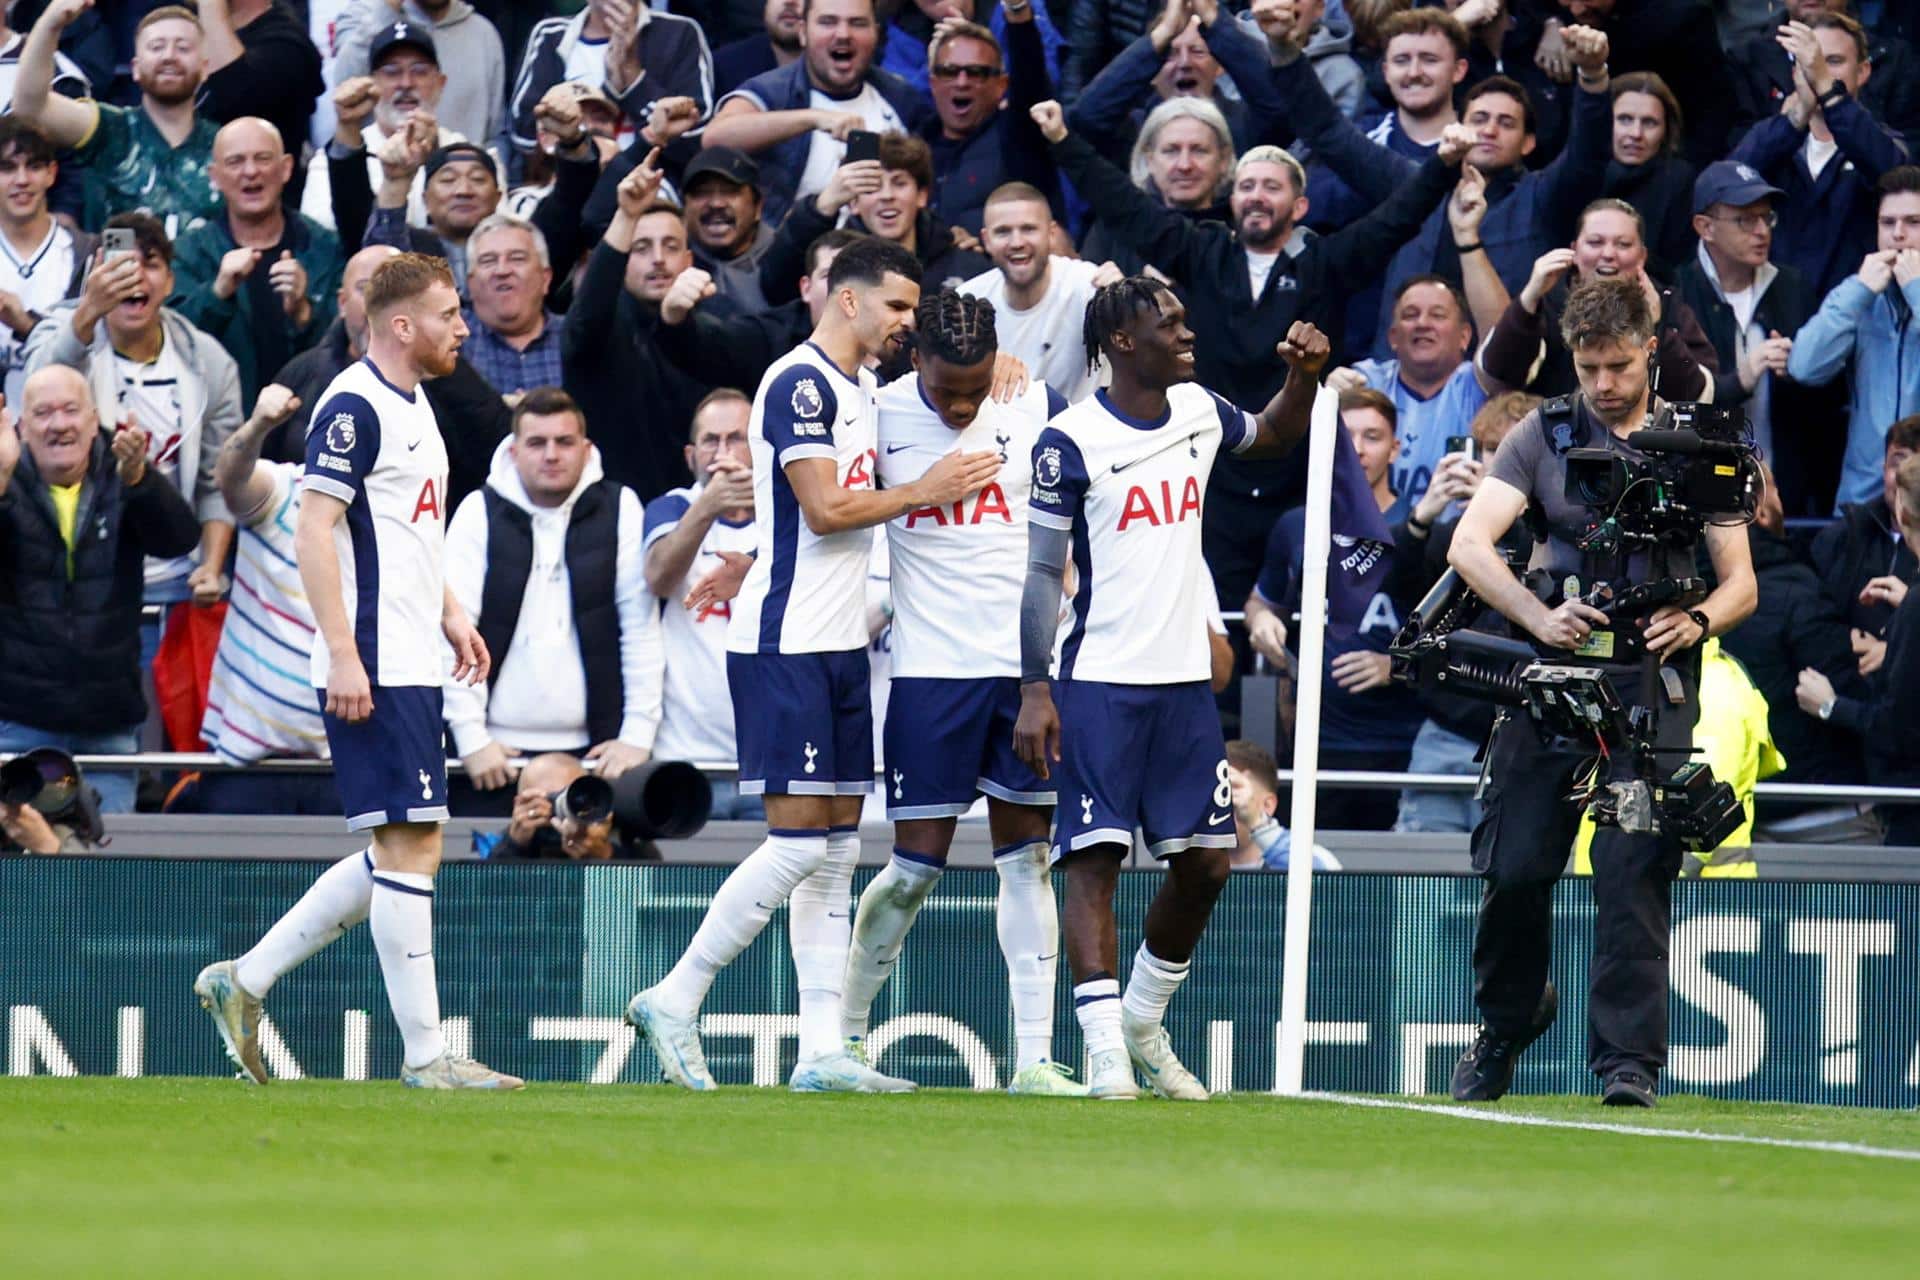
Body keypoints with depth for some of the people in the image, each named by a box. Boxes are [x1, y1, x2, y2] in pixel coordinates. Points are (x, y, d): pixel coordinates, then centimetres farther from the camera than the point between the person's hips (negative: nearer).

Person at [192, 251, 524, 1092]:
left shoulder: (411, 406, 18)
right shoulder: (355, 407, -13)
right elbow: (313, 531, -18)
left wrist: (449, 614, 21)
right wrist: (343, 654, -22)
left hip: (411, 666, 10)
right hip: (371, 670, -10)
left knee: (401, 853, 11)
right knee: (410, 845, -9)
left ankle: (245, 980, 18)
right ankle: (425, 1054, -7)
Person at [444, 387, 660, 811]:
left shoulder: (618, 509, 5)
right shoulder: (480, 513, 4)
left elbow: (641, 628, 1)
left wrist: (639, 733, -5)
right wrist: (471, 737, -8)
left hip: (594, 748, 0)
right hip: (503, 750, 0)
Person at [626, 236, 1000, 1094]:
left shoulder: (859, 389, 16)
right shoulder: (800, 384, -12)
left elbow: (858, 501, 29)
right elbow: (824, 509, -18)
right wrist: (924, 492, -9)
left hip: (839, 644, 10)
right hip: (783, 644, -10)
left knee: (839, 843, 6)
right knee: (799, 840, -12)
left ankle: (822, 1050, 6)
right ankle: (675, 1001, -3)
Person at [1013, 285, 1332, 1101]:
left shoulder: (1199, 413, 8)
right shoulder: (1071, 441, -9)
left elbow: (1274, 436, 30)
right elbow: (1043, 571, -7)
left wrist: (1305, 376, 10)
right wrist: (1035, 690, -12)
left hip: (1185, 681, 6)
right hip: (1101, 686, -6)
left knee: (1205, 863, 6)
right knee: (1094, 857, -10)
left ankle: (1144, 1021, 24)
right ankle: (1105, 1048, -13)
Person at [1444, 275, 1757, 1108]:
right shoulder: (1544, 436, 8)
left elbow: (1739, 581, 10)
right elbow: (1469, 545, -3)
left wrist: (1697, 621, -13)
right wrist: (1537, 616, -19)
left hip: (1652, 687, -1)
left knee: (1633, 873, -11)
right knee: (1513, 867, -1)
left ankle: (1628, 1061, -9)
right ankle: (1506, 1025, 24)